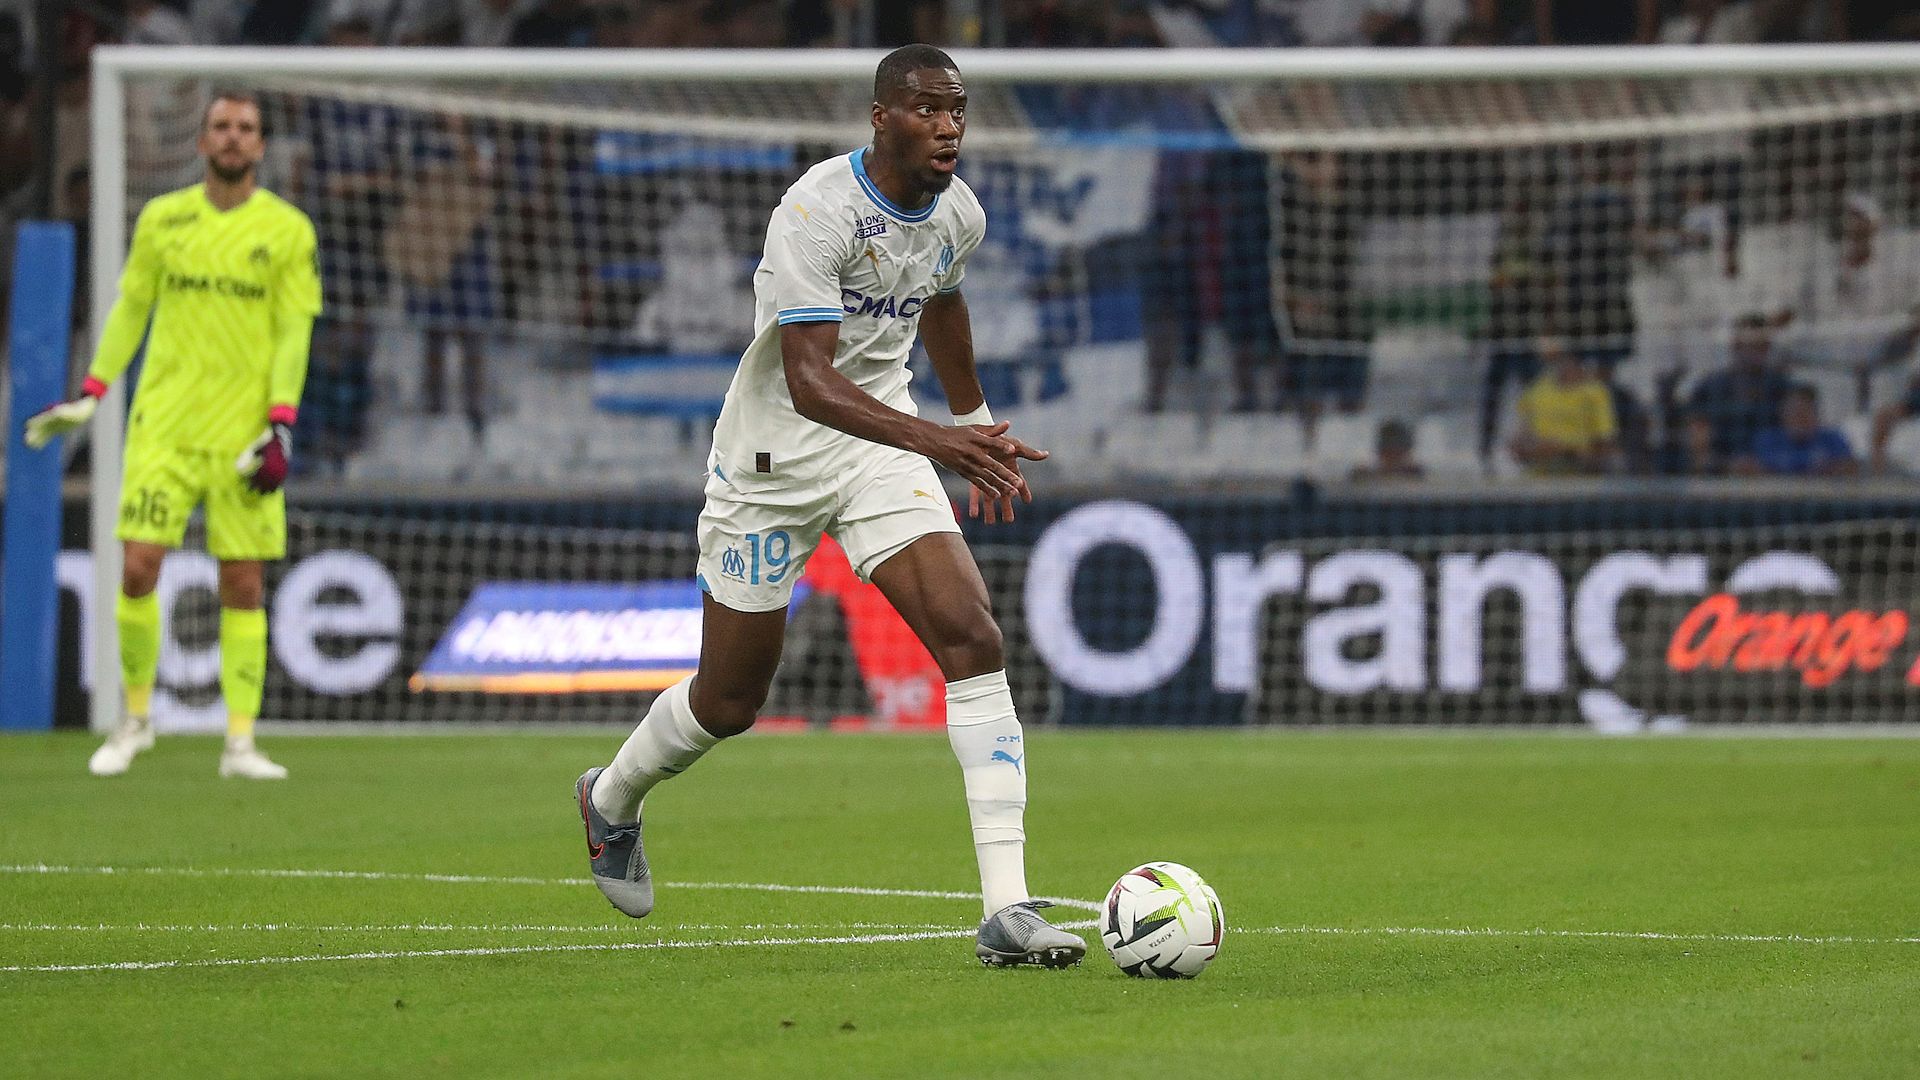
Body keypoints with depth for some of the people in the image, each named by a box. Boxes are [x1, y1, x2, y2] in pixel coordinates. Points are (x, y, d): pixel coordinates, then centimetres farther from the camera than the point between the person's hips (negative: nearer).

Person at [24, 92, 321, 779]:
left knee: (242, 585, -2)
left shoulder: (287, 230, 2)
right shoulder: (162, 219, 7)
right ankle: (136, 719, 11)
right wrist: (91, 393, 10)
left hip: (245, 431, -1)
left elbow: (294, 333, -1)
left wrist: (282, 425, -10)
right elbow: (131, 308, 16)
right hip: (164, 425, 1)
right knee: (139, 568, -7)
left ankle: (240, 743, 3)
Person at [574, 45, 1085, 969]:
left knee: (973, 641, -17)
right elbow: (808, 379, -34)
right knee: (729, 700, 8)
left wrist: (976, 422, 31)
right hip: (773, 454, -5)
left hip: (883, 446, 5)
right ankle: (612, 801, 43)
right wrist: (937, 441, -46)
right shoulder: (817, 212, -25)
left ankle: (1007, 911, -20)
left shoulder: (960, 214, -3)